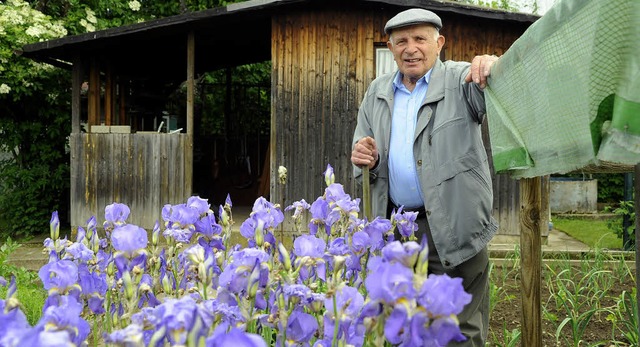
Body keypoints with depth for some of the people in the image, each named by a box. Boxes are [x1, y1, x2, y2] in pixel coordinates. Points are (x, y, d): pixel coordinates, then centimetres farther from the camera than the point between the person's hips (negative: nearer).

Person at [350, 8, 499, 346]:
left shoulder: (460, 80, -4)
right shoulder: (377, 92, 11)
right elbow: (362, 149, 18)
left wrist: (493, 71, -45)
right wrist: (365, 159, -6)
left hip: (454, 229, -4)